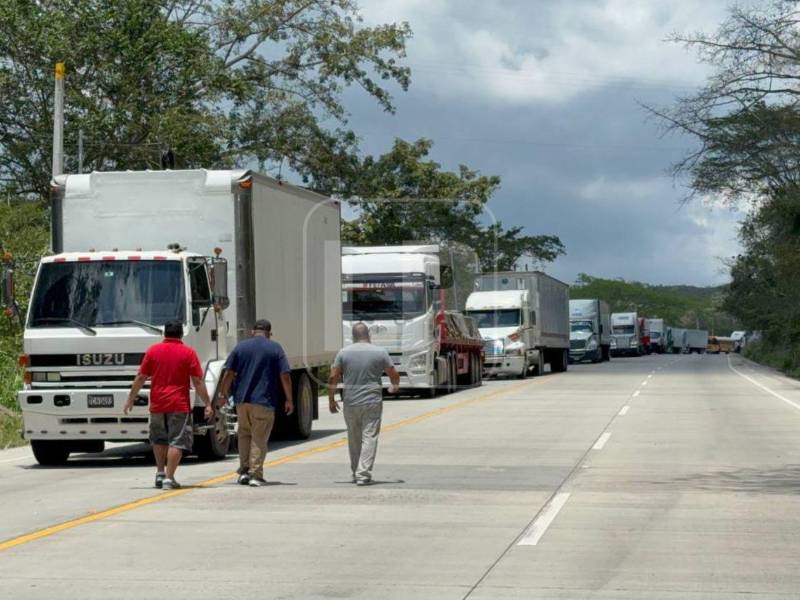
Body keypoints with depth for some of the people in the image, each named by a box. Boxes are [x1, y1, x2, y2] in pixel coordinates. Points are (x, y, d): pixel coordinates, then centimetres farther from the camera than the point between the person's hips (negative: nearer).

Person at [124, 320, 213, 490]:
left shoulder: (152, 351, 3)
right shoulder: (188, 353, -2)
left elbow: (140, 378, 5)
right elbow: (198, 382, -5)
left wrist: (130, 398, 14)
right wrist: (207, 404, 0)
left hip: (157, 404, 3)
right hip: (179, 405, -3)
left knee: (159, 440, 21)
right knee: (176, 441, -1)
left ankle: (160, 472, 23)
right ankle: (169, 478, -8)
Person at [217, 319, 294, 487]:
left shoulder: (241, 347, 7)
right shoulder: (275, 348, 1)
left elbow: (229, 373, 4)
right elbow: (285, 376, -4)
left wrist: (223, 394, 14)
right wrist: (289, 400, 2)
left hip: (242, 399, 3)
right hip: (264, 401, -3)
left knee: (244, 435, 18)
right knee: (259, 439, 2)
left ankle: (244, 471, 15)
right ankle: (255, 475, -2)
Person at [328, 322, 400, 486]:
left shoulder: (344, 352, 0)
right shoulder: (380, 352, -2)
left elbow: (333, 378, -2)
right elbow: (394, 374, 6)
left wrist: (331, 400, 8)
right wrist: (395, 386, 27)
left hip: (350, 402, 2)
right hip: (372, 402, -2)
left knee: (354, 440, 15)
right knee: (369, 438, -2)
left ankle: (356, 473, 25)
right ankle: (363, 474, -12)